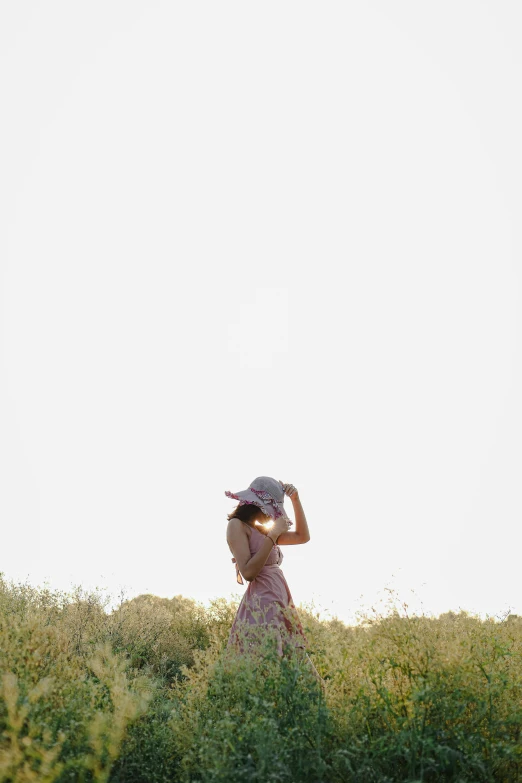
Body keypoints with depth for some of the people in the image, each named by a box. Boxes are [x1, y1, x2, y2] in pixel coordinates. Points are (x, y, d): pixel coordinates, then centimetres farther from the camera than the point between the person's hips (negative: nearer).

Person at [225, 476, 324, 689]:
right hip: (262, 607, -10)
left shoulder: (262, 529, 20)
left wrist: (296, 499, 16)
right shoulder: (237, 525, -5)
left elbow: (303, 536, 25)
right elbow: (248, 572, -16)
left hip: (280, 607, 10)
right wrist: (273, 535, -12)